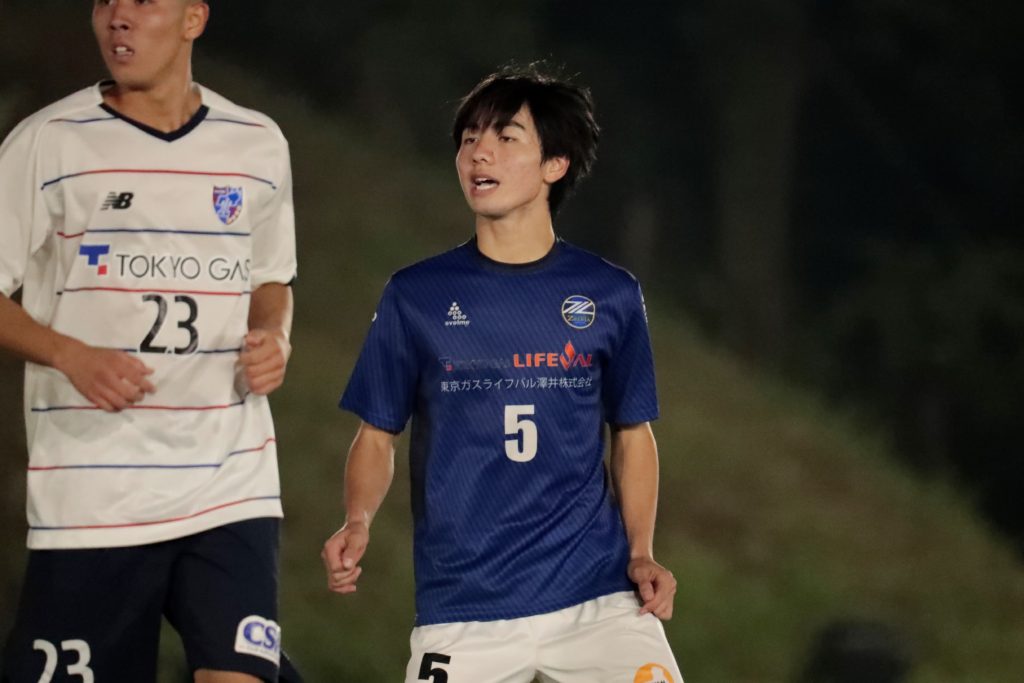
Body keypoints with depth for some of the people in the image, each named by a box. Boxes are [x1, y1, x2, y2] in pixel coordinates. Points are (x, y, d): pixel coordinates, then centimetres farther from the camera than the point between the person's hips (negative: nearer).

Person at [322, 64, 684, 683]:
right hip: (462, 607, 0)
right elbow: (378, 436, 10)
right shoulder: (415, 297, 4)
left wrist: (641, 555, 2)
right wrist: (358, 525, -8)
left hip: (597, 597, 0)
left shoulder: (610, 296, 6)